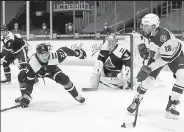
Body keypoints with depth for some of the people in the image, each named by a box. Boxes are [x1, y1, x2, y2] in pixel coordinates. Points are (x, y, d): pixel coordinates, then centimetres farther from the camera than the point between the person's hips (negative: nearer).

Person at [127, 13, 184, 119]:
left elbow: (165, 58, -42)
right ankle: (136, 101, 19)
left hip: (174, 55, -4)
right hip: (156, 55, 5)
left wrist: (148, 69, -45)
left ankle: (171, 106, -14)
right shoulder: (146, 32, -22)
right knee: (148, 79, -4)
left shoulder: (164, 35, -42)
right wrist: (143, 47, -14)